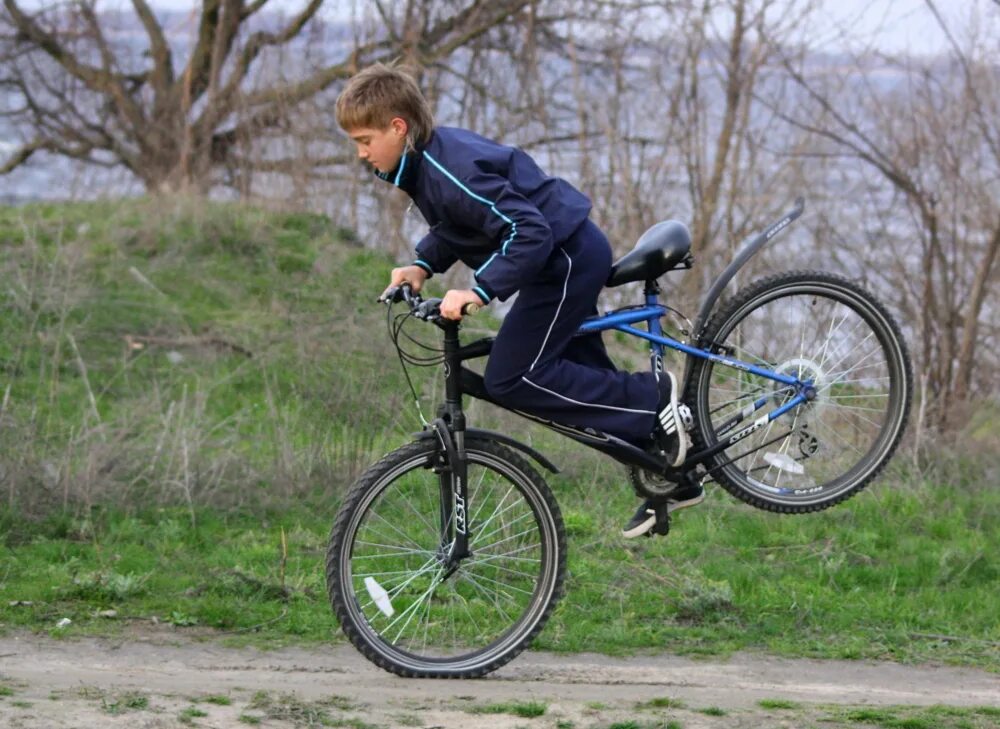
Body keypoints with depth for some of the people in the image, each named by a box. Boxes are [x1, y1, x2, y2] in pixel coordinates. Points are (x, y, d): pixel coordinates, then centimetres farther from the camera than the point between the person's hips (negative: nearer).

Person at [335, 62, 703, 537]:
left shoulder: (451, 170, -27)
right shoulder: (427, 157, 4)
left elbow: (529, 233, -33)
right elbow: (453, 225, 20)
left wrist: (479, 291, -36)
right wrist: (422, 266, 4)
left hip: (566, 258, -11)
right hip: (573, 256, 11)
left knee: (510, 380, -11)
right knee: (585, 376, 17)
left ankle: (650, 398, -4)